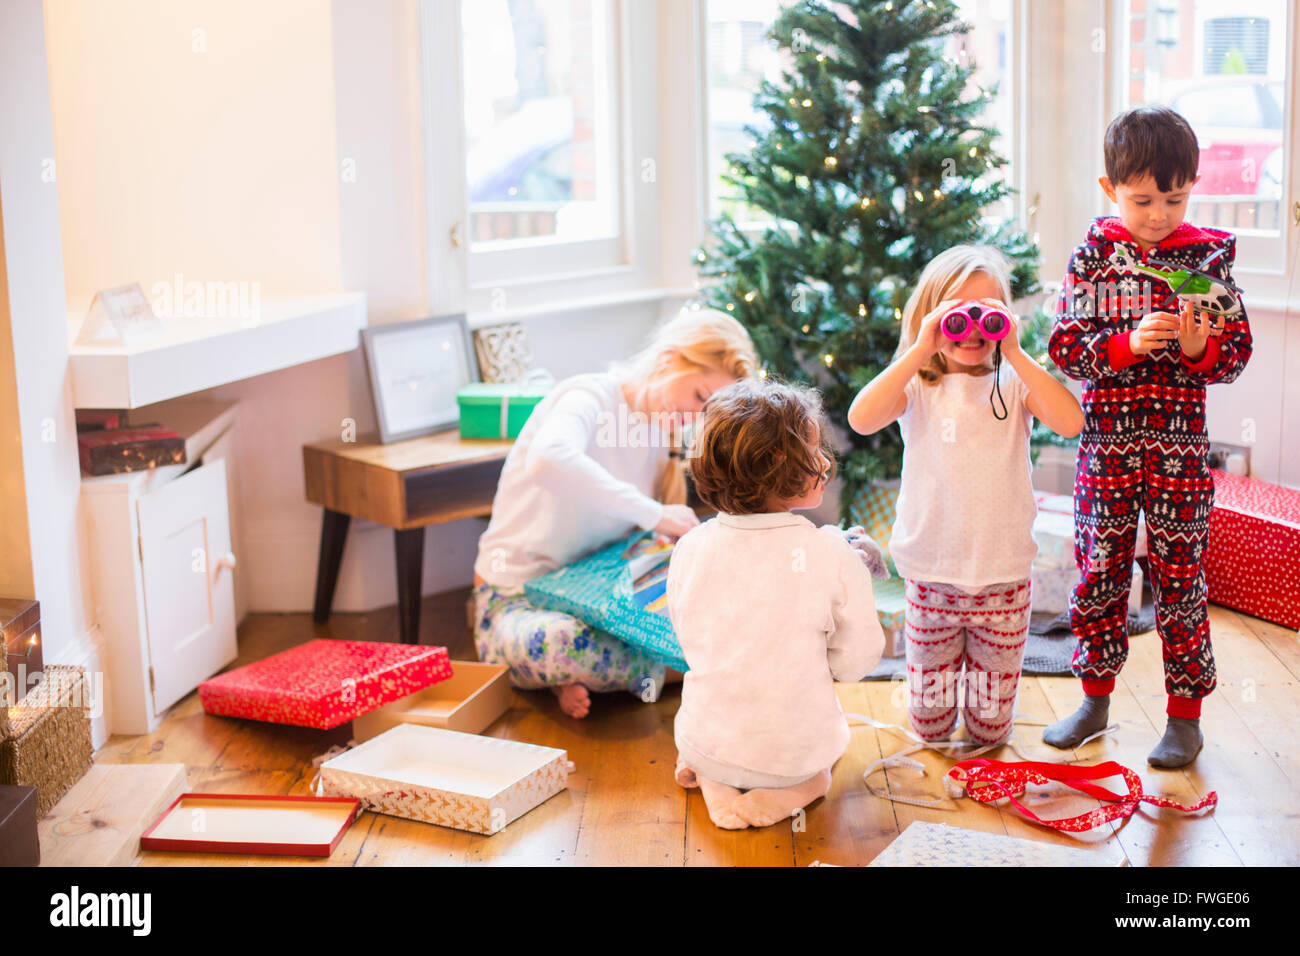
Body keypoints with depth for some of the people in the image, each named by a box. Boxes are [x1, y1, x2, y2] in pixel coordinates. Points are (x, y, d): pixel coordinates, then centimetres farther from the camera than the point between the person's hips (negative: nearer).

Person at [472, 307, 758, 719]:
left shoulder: (659, 429, 9)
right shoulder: (592, 396, -16)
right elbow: (548, 459, -41)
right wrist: (654, 514, -35)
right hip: (517, 603, -8)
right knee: (570, 645, -43)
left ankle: (572, 676, -8)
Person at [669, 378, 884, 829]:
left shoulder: (690, 548, -11)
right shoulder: (833, 554, -19)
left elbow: (688, 641, 4)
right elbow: (855, 662, -9)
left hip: (706, 741, 1)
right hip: (795, 751, 0)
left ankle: (714, 780, 10)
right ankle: (792, 787, 10)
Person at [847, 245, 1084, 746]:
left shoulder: (1014, 383, -3)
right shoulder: (917, 386, -5)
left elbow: (1071, 422, -21)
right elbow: (862, 419, -24)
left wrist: (1015, 353, -22)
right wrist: (920, 351, -24)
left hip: (1003, 576, 0)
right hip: (930, 577, 0)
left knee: (990, 728, 13)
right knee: (930, 725, 14)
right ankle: (938, 674, 45)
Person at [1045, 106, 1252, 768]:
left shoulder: (1208, 256, 1)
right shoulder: (1092, 255, 1)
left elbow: (1237, 353, 1)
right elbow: (1065, 346, -5)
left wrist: (1199, 347, -20)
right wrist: (1130, 344, -20)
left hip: (1180, 447, -1)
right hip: (1107, 441, 1)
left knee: (1178, 577, 4)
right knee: (1098, 570, 9)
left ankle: (1185, 715, 17)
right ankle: (1096, 697, 26)